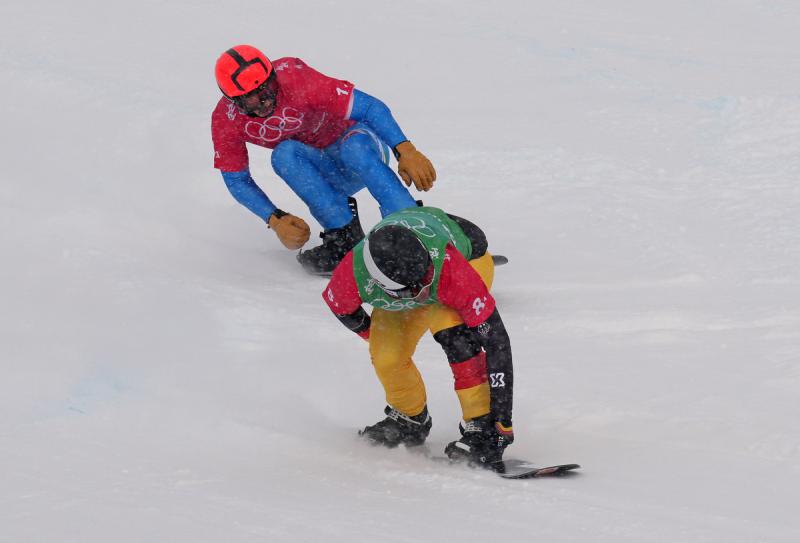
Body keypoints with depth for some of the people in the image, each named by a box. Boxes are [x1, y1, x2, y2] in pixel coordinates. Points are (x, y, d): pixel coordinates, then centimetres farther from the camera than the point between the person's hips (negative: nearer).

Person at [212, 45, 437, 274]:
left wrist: (405, 151, -39)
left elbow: (371, 107, -27)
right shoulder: (225, 120, -16)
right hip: (325, 176, 3)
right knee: (284, 155, -29)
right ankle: (344, 234, -27)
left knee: (354, 149, -38)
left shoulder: (297, 80, -27)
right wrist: (275, 220, -20)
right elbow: (237, 180, -5)